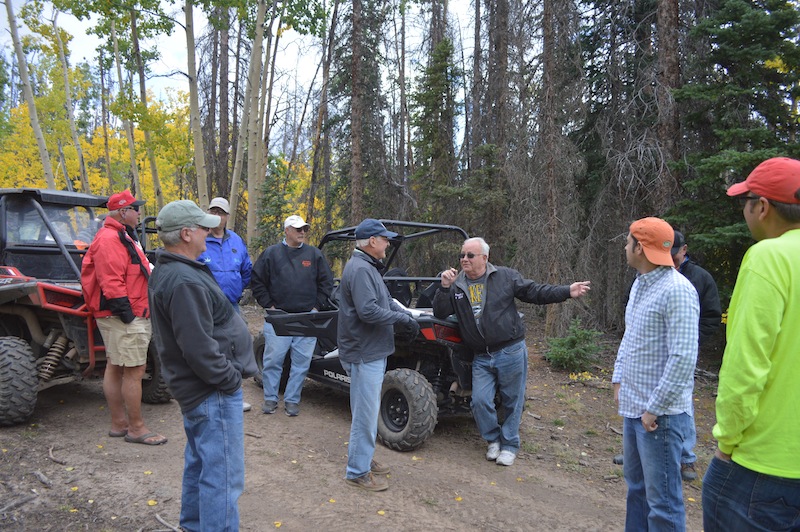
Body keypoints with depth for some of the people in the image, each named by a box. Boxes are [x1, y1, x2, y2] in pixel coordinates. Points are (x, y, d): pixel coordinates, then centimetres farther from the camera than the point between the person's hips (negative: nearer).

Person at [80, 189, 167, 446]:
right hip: (124, 317, -11)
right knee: (134, 371, -6)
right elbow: (110, 282, -24)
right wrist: (125, 312, -22)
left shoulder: (122, 236, 19)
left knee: (115, 367, 15)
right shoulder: (110, 239, -16)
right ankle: (136, 428, 3)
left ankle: (119, 424, 25)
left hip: (131, 314, 11)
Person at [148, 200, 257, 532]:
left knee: (200, 464, 25)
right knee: (223, 475, -2)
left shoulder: (167, 271, 10)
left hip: (195, 388, 11)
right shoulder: (185, 281, -24)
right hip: (213, 392, -11)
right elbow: (199, 348, -27)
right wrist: (230, 378, -15)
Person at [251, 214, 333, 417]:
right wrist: (268, 305, -1)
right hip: (277, 316, -1)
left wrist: (317, 306, 4)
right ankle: (270, 398, 18)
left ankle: (292, 400, 17)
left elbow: (326, 282, 11)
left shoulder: (314, 254, 8)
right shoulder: (272, 253, 3)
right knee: (273, 359, 2)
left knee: (302, 361, 4)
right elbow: (257, 281, 5)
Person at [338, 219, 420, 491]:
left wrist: (406, 315, 0)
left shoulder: (368, 267, 14)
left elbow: (386, 301, 17)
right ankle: (357, 471, 10)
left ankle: (363, 458, 36)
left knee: (368, 411, 21)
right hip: (364, 353, -11)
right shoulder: (359, 269, -20)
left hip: (372, 351, 11)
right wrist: (403, 318, -17)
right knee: (366, 414, -2)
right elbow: (368, 311, -28)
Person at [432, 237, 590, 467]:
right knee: (480, 401, -4)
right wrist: (444, 287, -14)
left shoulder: (505, 276, -1)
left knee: (512, 401, 7)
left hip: (511, 351, -2)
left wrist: (567, 291, -9)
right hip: (481, 357, 2)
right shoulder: (456, 285, 5)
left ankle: (509, 445, 27)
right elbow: (440, 313, 0)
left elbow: (535, 292, 0)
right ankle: (493, 439, 23)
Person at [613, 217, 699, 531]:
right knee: (636, 485, 21)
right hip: (633, 407, 9)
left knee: (662, 499, 1)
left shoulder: (677, 290, -19)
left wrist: (655, 408, -19)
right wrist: (619, 380, 16)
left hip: (660, 413, -9)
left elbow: (684, 358, -23)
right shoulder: (639, 284, 10)